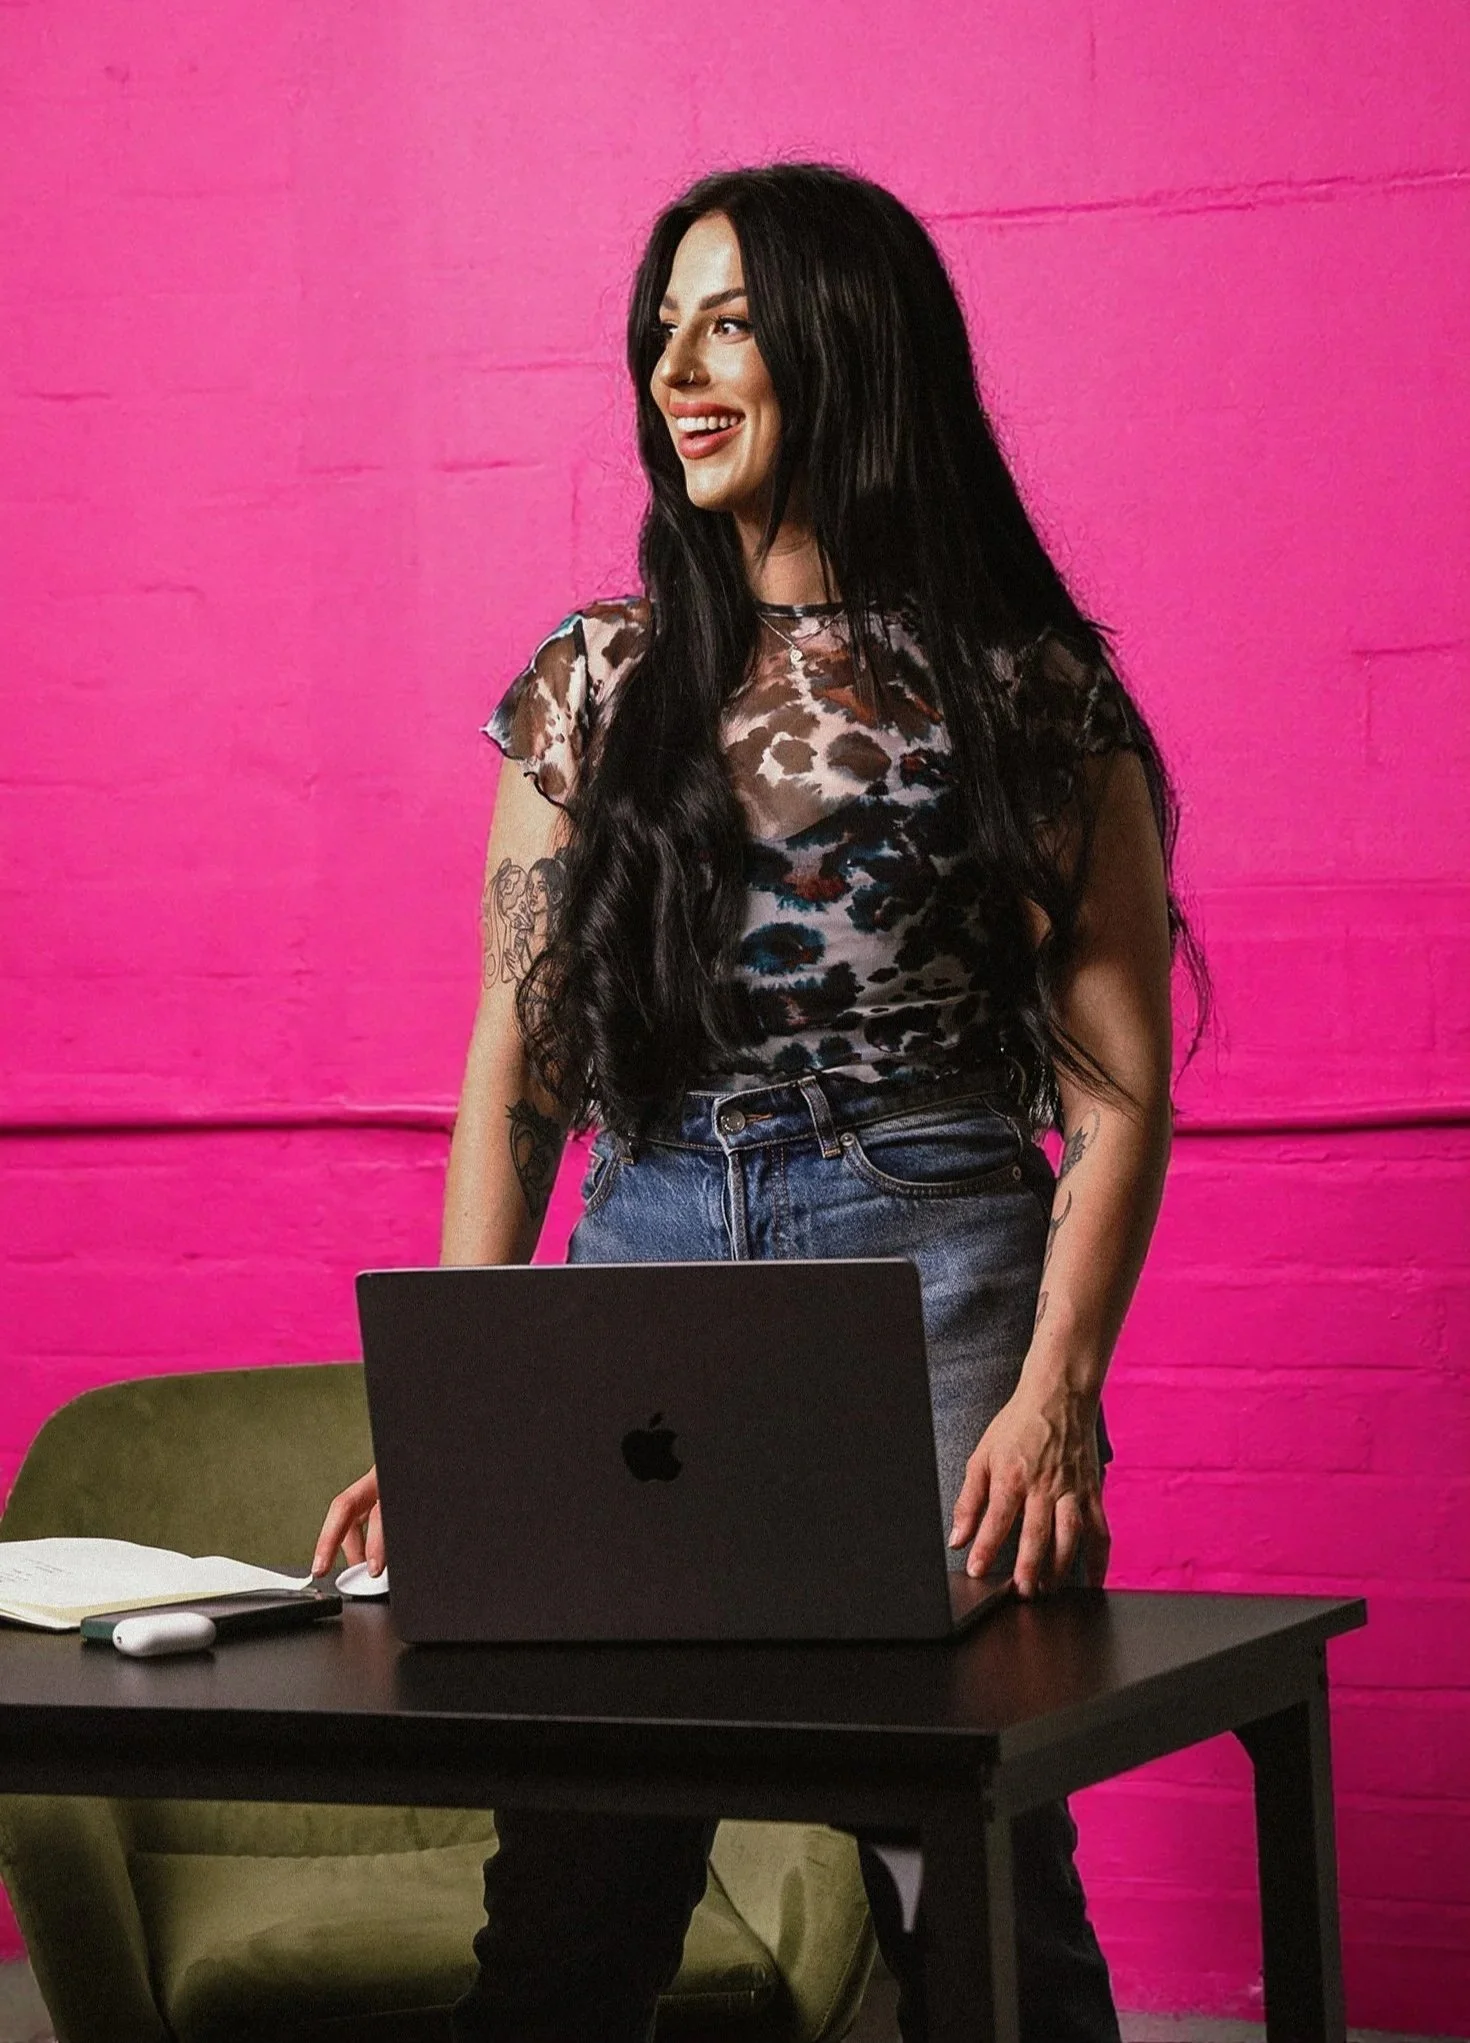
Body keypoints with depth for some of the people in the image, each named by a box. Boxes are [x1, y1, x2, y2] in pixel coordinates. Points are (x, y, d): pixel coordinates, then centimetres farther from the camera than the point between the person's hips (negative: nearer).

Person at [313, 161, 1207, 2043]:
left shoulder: (1026, 695, 1)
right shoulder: (593, 685, 11)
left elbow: (1118, 1092, -2)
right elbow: (517, 1056, 10)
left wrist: (1051, 1396, -15)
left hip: (937, 1274, -3)